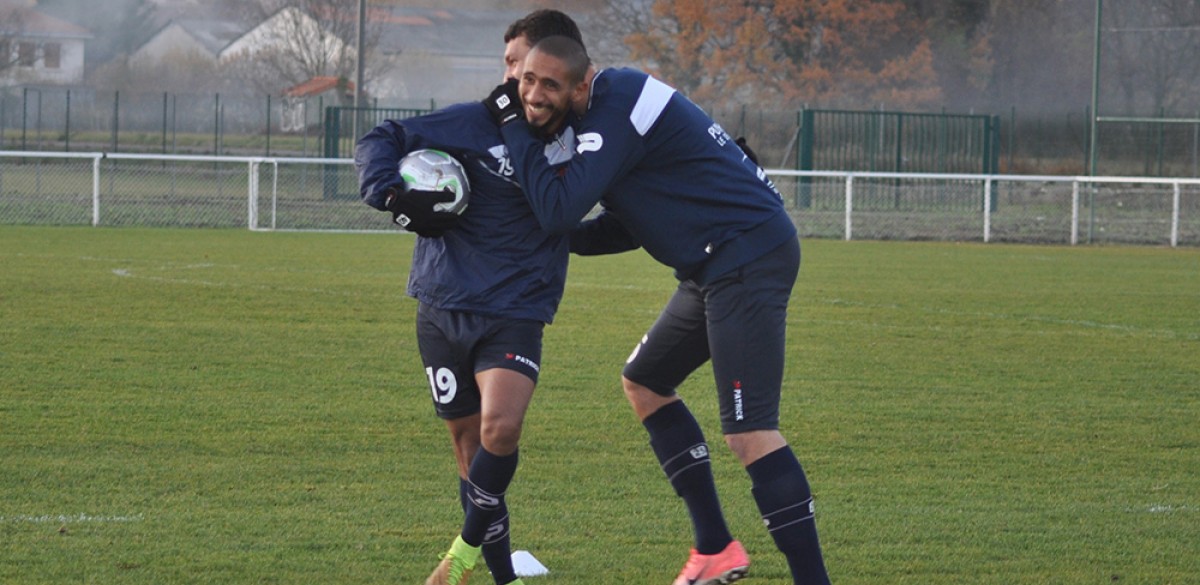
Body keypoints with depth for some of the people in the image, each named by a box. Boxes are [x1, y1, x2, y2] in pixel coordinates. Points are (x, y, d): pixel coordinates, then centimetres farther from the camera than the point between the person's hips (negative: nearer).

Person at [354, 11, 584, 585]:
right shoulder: (475, 124, -6)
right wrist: (391, 194, -19)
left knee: (500, 429, -22)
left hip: (516, 315, 0)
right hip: (444, 309, 0)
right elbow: (377, 142, -2)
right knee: (468, 441, 5)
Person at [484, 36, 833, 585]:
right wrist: (559, 241, 12)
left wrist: (514, 126, -13)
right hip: (718, 266, 11)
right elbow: (630, 224, 21)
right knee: (643, 381, 21)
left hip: (748, 260, -11)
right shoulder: (602, 109, 13)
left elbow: (559, 210, -23)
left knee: (749, 431, -17)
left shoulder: (615, 113, -18)